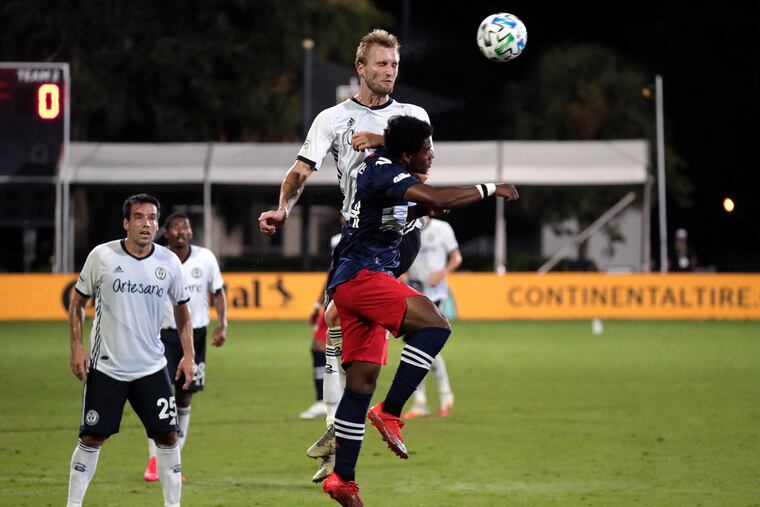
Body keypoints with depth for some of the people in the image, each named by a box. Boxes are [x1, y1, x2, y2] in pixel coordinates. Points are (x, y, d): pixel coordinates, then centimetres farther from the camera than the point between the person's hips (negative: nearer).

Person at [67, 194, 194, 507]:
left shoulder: (169, 262, -1)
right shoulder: (102, 256, -8)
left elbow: (181, 309, 12)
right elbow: (78, 301, 3)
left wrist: (189, 355, 5)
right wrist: (76, 348, -5)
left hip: (152, 367, 2)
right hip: (106, 366, -2)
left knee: (167, 436, -1)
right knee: (91, 438, 0)